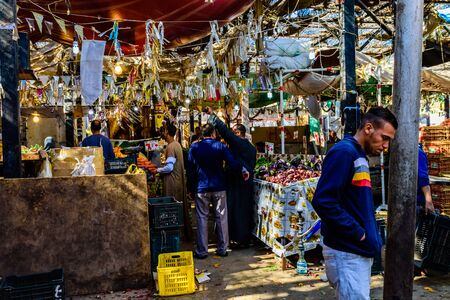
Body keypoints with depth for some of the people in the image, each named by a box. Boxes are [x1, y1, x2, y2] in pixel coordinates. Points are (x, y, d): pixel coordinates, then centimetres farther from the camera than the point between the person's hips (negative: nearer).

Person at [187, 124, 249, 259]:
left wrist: (191, 188, 8)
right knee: (221, 218, 9)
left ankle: (201, 251, 9)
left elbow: (190, 170, 0)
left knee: (202, 218, 6)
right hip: (219, 187, 0)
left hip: (201, 188, 0)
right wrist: (243, 171, 10)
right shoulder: (221, 146, -2)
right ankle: (222, 249, 15)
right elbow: (233, 164, -8)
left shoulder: (195, 147, -1)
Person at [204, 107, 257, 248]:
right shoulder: (251, 147, 13)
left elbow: (225, 131, -19)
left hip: (236, 182, -9)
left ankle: (240, 239, 3)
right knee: (246, 209, 12)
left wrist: (212, 115, -14)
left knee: (237, 210, -2)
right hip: (247, 182, 9)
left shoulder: (239, 143, -12)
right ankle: (247, 237, 20)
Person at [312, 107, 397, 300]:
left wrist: (370, 234, 8)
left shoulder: (360, 156, 14)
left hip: (361, 251, 10)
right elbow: (323, 201, -26)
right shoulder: (344, 152, -16)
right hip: (347, 253, -10)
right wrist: (357, 233, -19)